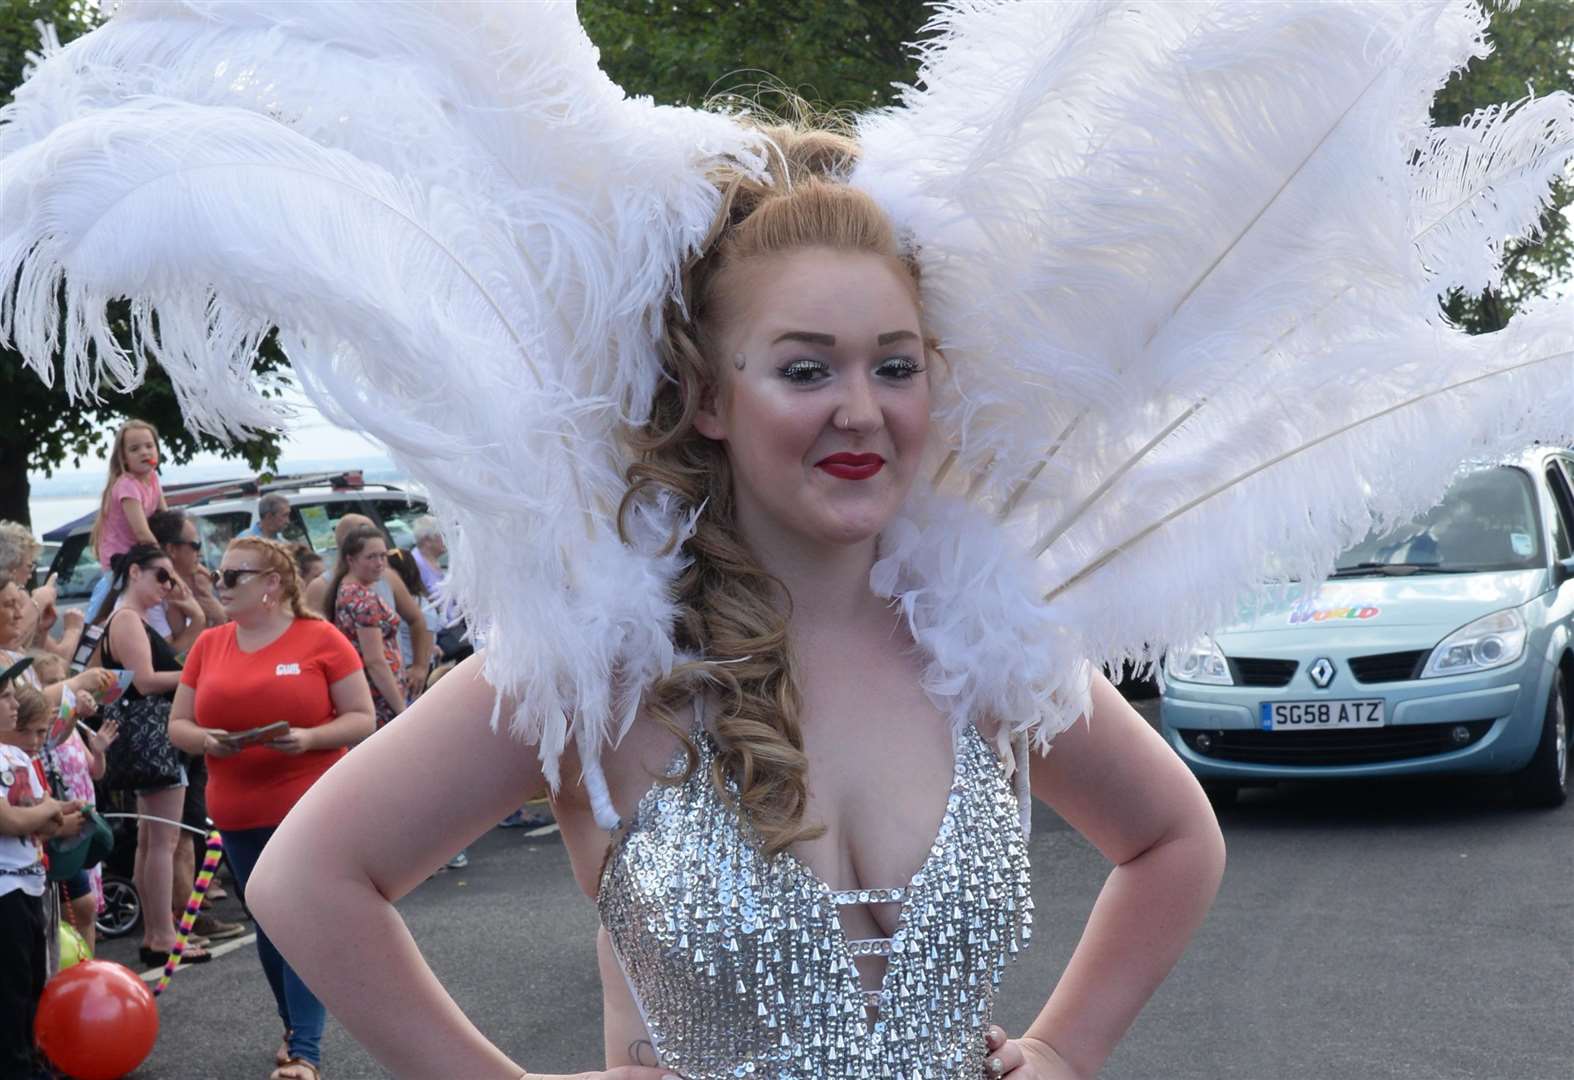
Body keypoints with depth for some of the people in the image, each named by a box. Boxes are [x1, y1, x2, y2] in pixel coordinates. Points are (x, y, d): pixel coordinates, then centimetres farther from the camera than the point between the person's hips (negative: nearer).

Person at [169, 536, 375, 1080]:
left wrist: (310, 738, -21)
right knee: (268, 928, 14)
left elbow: (361, 718, -4)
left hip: (311, 809, -5)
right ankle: (295, 1028, 31)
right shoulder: (208, 645, 7)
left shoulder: (321, 639, -5)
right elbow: (178, 724, 10)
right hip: (238, 815, 5)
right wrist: (206, 740, -12)